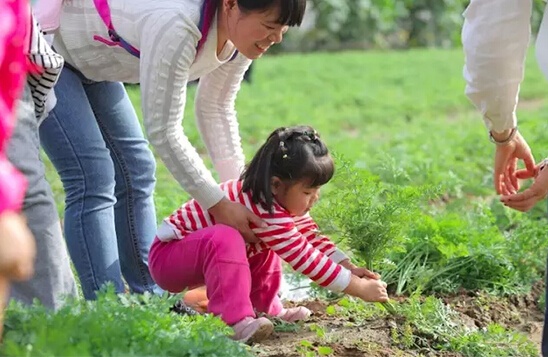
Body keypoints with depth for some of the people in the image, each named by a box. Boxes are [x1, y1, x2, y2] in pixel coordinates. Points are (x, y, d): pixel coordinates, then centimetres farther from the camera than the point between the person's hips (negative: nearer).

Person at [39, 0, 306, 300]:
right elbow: (163, 131, -32)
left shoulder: (242, 35, -12)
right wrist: (218, 205, -24)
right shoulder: (177, 27, -39)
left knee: (134, 171, 7)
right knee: (93, 179, -16)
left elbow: (215, 109, 3)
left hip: (87, 59, 9)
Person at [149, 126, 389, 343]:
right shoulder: (264, 211, -31)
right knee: (226, 238, -36)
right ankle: (234, 320, -37)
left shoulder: (280, 199, -1)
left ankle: (267, 309, 7)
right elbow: (305, 260, -29)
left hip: (196, 249, 10)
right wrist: (358, 288, -25)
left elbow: (313, 239, 7)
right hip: (166, 256, -10)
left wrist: (349, 268, -4)